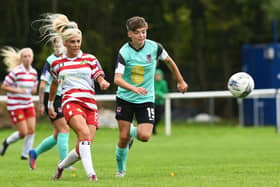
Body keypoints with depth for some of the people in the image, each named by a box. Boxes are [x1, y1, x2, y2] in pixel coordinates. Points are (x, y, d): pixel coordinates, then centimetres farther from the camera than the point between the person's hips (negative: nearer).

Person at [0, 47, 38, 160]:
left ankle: (25, 154, 11)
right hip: (15, 105, -6)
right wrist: (18, 90, -21)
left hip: (28, 104, 6)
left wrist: (34, 90, -5)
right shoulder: (16, 71, -14)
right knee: (23, 132, -7)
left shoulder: (34, 72, 5)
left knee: (31, 130, -3)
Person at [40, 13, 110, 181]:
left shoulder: (90, 59, 10)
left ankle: (61, 166, 26)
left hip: (90, 104, 2)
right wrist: (50, 104, 35)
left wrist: (104, 83, -21)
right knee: (84, 133, -31)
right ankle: (90, 172, -37)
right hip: (71, 102, -2)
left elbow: (100, 78, 3)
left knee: (83, 148, -4)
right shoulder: (57, 64, 12)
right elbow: (54, 84, 28)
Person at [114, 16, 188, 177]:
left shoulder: (155, 47, -9)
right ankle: (121, 169, 22)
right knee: (123, 138, -3)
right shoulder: (124, 52, -15)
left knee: (145, 136, -14)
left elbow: (169, 61, 12)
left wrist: (181, 81, 21)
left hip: (146, 98, 1)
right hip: (125, 98, -1)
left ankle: (134, 131, 23)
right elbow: (117, 79, -24)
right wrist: (134, 88, -41)